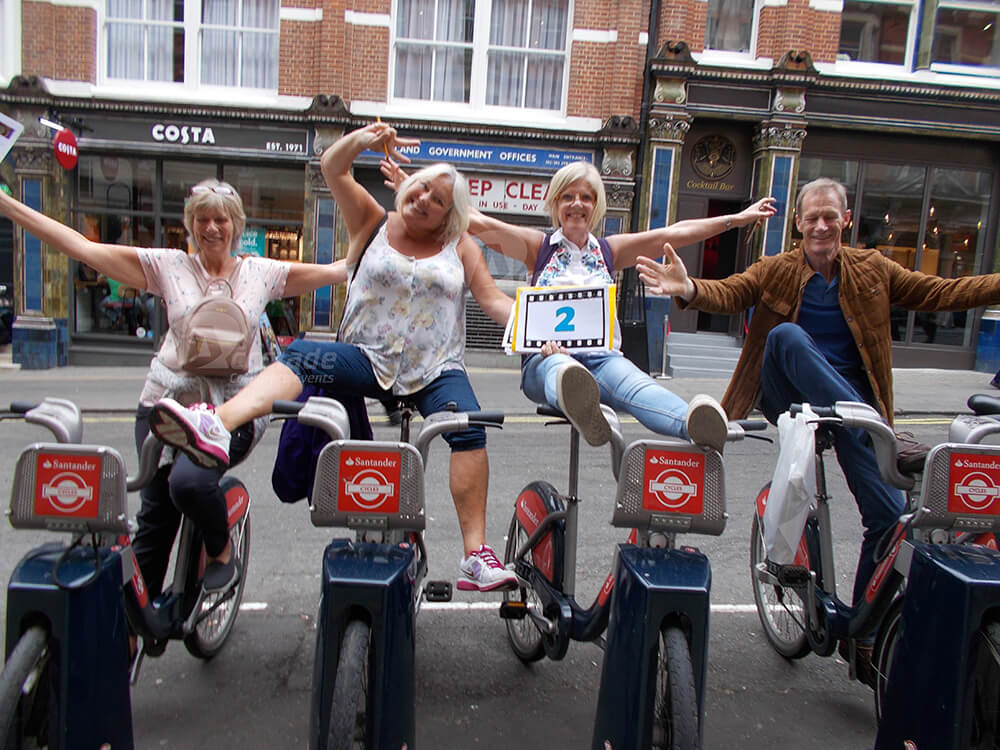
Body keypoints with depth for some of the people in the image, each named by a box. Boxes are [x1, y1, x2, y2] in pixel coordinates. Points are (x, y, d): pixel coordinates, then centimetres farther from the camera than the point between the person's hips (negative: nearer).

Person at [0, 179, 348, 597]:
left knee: (189, 480, -29)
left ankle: (222, 550, 2)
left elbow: (340, 270, 6)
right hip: (167, 405, 2)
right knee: (155, 514, 4)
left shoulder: (261, 273, 7)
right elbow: (83, 249, 5)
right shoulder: (169, 266, 7)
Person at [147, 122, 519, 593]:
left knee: (469, 428, -27)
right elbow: (331, 168, 5)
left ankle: (477, 556, -24)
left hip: (436, 368, 0)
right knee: (300, 356, -27)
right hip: (369, 358, 1)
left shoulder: (460, 247, 13)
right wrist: (361, 140, -16)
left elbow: (494, 301, 7)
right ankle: (217, 428, -49)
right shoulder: (374, 223, 13)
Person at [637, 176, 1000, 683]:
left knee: (890, 515, -8)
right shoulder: (776, 270, 2)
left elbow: (939, 293, 9)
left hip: (851, 400, 2)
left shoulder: (872, 270, 10)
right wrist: (690, 289, -38)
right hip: (791, 396, -2)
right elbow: (731, 293, -15)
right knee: (786, 335, -34)